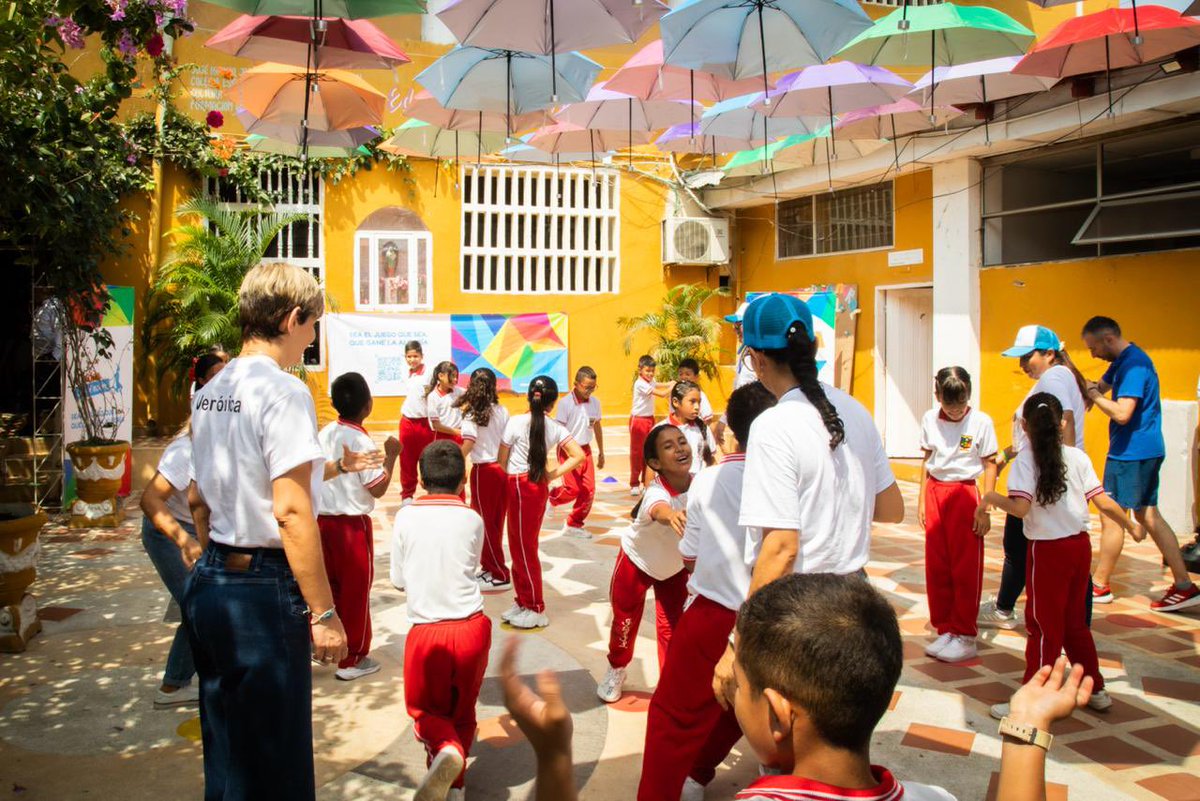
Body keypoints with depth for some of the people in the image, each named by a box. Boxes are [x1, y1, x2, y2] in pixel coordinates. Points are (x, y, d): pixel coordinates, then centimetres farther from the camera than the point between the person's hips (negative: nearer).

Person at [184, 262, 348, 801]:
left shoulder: (210, 392, 10)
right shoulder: (283, 392, -16)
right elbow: (291, 512, -21)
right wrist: (323, 612, -17)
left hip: (210, 581, 9)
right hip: (264, 591, -9)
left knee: (224, 752, 20)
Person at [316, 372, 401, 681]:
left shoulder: (325, 433, 4)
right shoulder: (361, 441, -17)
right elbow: (378, 488, -14)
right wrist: (391, 455, -6)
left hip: (323, 519, 7)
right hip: (352, 523, -7)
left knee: (330, 585, 19)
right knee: (356, 589, 5)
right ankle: (352, 660, 13)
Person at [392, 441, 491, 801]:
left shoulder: (406, 517, -2)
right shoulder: (473, 519, 0)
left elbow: (398, 577, 8)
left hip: (426, 631, -1)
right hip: (472, 627, 1)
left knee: (426, 709, 17)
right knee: (463, 710, 21)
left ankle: (447, 750, -13)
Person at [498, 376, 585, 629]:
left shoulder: (516, 422, -12)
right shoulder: (555, 427, 0)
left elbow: (502, 459, -4)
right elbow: (578, 455, -5)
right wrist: (552, 475, 1)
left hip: (520, 486, -6)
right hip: (539, 486, 6)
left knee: (524, 549, 3)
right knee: (521, 546, 17)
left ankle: (536, 610, 11)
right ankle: (524, 601, 26)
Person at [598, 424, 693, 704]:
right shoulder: (656, 491, -42)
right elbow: (658, 509, -68)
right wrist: (670, 515, -90)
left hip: (676, 566, 3)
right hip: (637, 562, -3)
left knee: (672, 627, 0)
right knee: (625, 621, 14)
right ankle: (616, 670, 43)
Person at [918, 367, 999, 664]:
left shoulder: (981, 422, -7)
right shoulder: (930, 419, 4)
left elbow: (990, 465, -3)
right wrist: (922, 499, 9)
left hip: (965, 494, -4)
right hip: (935, 492, 4)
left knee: (966, 569, 2)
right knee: (936, 567, 7)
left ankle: (965, 637, 12)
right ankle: (944, 630, 19)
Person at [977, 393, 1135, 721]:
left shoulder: (1025, 460, -12)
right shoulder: (1078, 457, 1)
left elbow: (1021, 507, -23)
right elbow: (1103, 502, 1)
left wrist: (990, 497, -9)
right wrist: (1130, 525, 15)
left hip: (1048, 549, -5)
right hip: (1080, 545, 5)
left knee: (1044, 624, 3)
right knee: (1075, 620, 20)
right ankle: (1095, 689, 32)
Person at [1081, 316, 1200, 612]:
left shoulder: (1134, 364, -20)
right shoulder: (1122, 362, 13)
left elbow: (1122, 413, -27)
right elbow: (1095, 388, 18)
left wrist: (1093, 394, -14)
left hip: (1131, 452, -10)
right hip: (1146, 451, 10)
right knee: (1148, 515, 12)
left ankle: (1100, 586, 10)